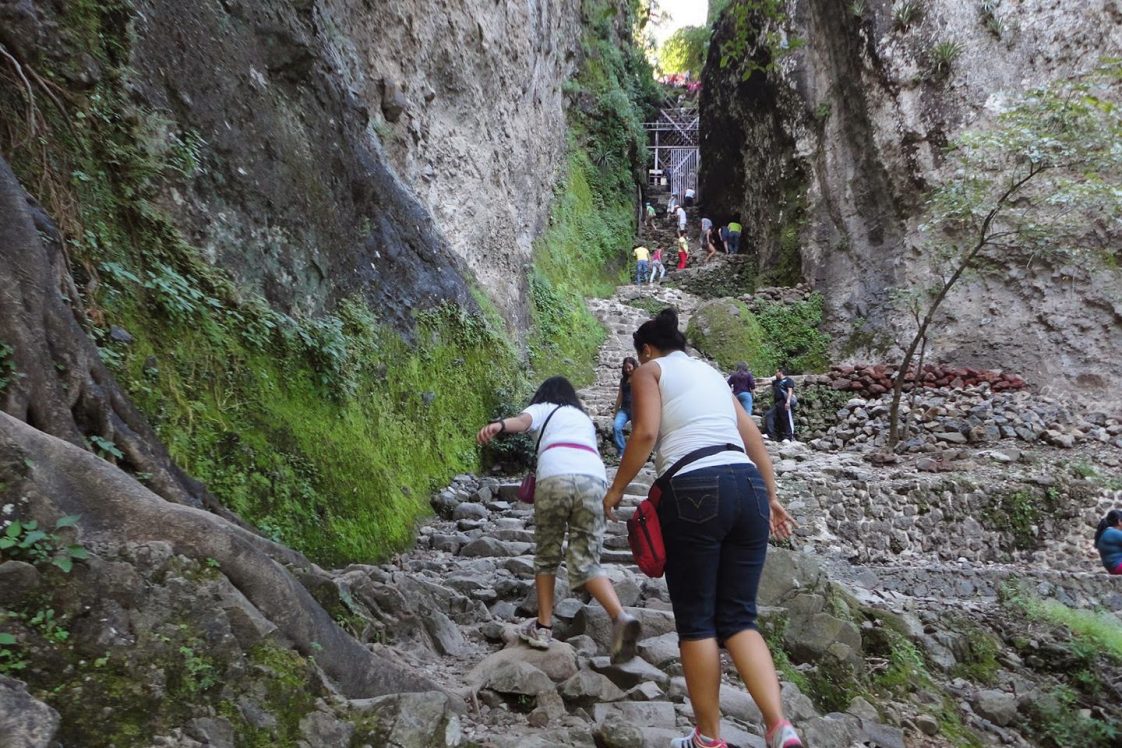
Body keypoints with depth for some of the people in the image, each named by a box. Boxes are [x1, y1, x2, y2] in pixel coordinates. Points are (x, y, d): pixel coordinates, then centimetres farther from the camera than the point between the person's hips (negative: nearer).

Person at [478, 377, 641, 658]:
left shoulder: (543, 408, 24)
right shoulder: (584, 418, 37)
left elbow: (523, 420, 0)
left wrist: (499, 425, -22)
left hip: (555, 477, -3)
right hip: (594, 479, 3)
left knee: (546, 555, 16)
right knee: (586, 562, 6)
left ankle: (543, 628, 16)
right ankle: (621, 617, -16)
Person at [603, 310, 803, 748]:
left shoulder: (649, 371, 10)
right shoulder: (711, 373, 28)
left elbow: (645, 432, -7)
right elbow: (753, 437, 23)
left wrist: (617, 488, 3)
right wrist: (770, 496, 28)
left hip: (694, 491, -6)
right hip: (748, 486, 6)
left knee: (696, 620, 5)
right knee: (738, 618, 10)